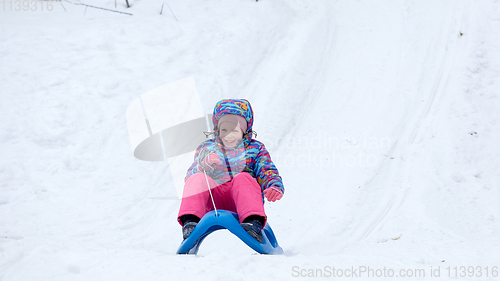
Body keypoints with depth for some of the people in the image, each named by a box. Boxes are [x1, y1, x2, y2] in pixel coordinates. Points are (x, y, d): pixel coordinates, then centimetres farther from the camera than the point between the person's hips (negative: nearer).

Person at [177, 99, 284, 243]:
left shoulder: (254, 148, 18)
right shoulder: (207, 148, 20)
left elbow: (268, 172, 6)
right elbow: (190, 176, 6)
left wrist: (275, 187, -20)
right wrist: (203, 165, -19)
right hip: (213, 201, 1)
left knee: (243, 178, -33)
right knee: (198, 178, -26)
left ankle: (254, 222, -50)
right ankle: (190, 220, -40)